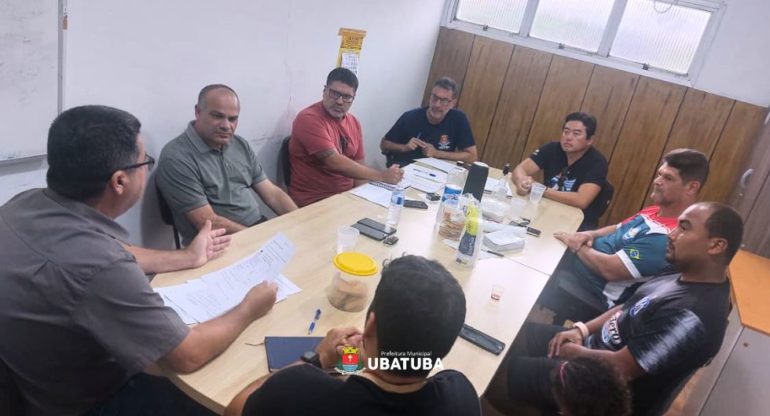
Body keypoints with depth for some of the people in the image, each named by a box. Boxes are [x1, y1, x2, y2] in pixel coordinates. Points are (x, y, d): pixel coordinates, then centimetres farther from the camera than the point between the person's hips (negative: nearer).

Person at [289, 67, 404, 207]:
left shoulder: (354, 123, 9)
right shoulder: (309, 119, -15)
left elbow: (358, 166, 10)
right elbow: (334, 163, -23)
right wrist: (382, 176, -20)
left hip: (347, 195, 7)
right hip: (313, 202, -7)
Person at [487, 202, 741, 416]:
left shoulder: (691, 317, -31)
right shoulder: (687, 279, 0)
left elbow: (620, 367, -28)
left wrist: (574, 352, -11)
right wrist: (583, 330, 0)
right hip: (595, 348, 9)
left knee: (494, 374, -8)